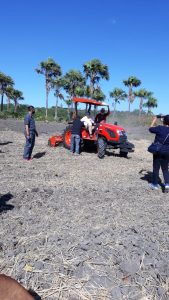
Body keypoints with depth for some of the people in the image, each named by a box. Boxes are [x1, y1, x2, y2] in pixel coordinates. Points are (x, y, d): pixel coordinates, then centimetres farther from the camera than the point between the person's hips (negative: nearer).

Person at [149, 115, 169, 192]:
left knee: (156, 168, 9)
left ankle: (155, 184, 19)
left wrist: (154, 121, 13)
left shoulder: (160, 128, -13)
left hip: (158, 151, -4)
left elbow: (150, 129, 2)